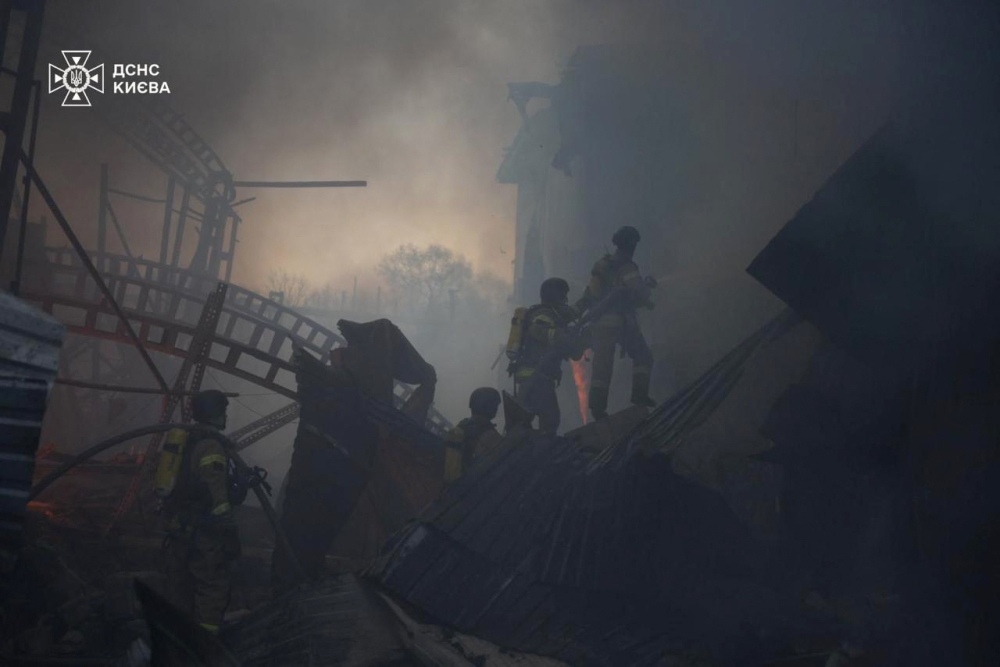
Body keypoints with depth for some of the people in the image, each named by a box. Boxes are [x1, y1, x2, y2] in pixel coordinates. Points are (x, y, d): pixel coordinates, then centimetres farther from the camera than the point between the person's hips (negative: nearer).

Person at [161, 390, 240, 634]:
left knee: (181, 589, 16)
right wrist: (230, 534, -17)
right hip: (202, 535, -9)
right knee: (212, 588, -3)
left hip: (177, 529, 9)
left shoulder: (183, 441, 12)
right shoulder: (211, 447, -15)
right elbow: (217, 499, -21)